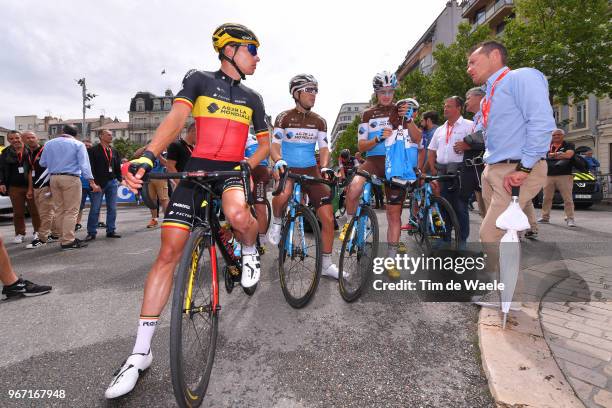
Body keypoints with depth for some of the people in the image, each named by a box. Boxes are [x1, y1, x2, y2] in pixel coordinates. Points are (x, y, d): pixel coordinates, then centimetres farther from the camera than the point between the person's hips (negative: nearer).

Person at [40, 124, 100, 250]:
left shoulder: (49, 144, 12)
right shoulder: (78, 144, 0)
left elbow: (42, 163, 13)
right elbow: (84, 164, -8)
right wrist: (92, 182, -12)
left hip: (54, 178, 5)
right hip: (71, 178, -5)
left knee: (59, 210, 11)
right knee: (71, 211, -4)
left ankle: (66, 237, 16)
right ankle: (68, 241, -7)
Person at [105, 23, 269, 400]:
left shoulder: (252, 98, 12)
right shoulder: (199, 79, 4)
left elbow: (265, 142, 16)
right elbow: (177, 118, -12)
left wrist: (247, 166, -3)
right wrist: (148, 156, -28)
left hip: (232, 169, 1)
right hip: (197, 168, -1)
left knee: (237, 214, -36)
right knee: (169, 253, -7)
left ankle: (250, 252, 2)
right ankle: (141, 352, 4)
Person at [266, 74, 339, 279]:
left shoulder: (319, 121, 7)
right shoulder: (284, 118, -2)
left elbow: (323, 148, 4)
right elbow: (274, 145, -9)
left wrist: (324, 167, -16)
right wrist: (279, 161, -31)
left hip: (311, 170, 3)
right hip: (288, 169, -3)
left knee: (328, 218, -5)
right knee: (283, 194, -40)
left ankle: (326, 264, 12)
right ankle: (276, 222, -4)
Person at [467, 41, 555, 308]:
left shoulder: (521, 77, -7)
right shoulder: (489, 96, 20)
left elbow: (542, 122, -19)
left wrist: (524, 168, -22)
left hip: (517, 171, -9)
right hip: (493, 171, 9)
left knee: (491, 235, -10)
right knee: (501, 234, 11)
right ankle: (506, 289, 23)